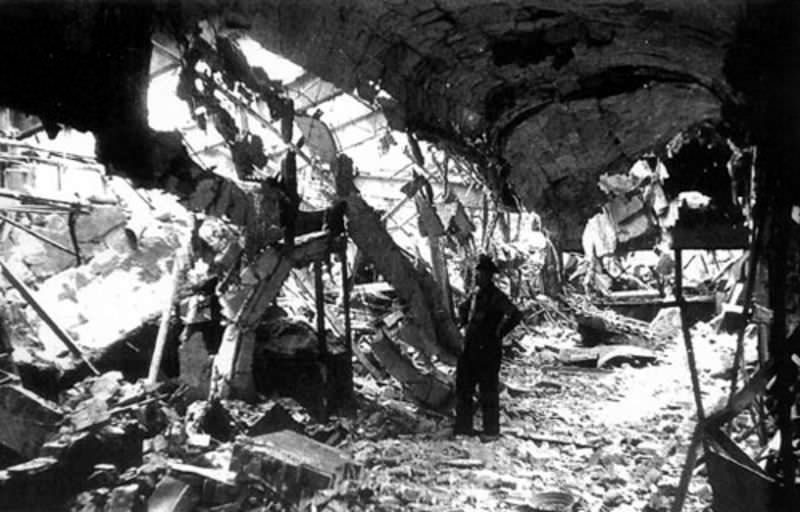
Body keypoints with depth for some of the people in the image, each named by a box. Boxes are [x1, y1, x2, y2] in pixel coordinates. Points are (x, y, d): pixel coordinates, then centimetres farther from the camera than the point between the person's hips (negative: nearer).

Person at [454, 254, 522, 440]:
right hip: (470, 348, 8)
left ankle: (491, 430, 14)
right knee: (463, 387, 12)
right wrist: (464, 323, 15)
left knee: (488, 391, 2)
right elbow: (463, 309, 32)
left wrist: (498, 333, -18)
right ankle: (463, 426, 23)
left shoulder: (495, 296, -14)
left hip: (488, 351, -8)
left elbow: (515, 315, -28)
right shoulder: (475, 295, 10)